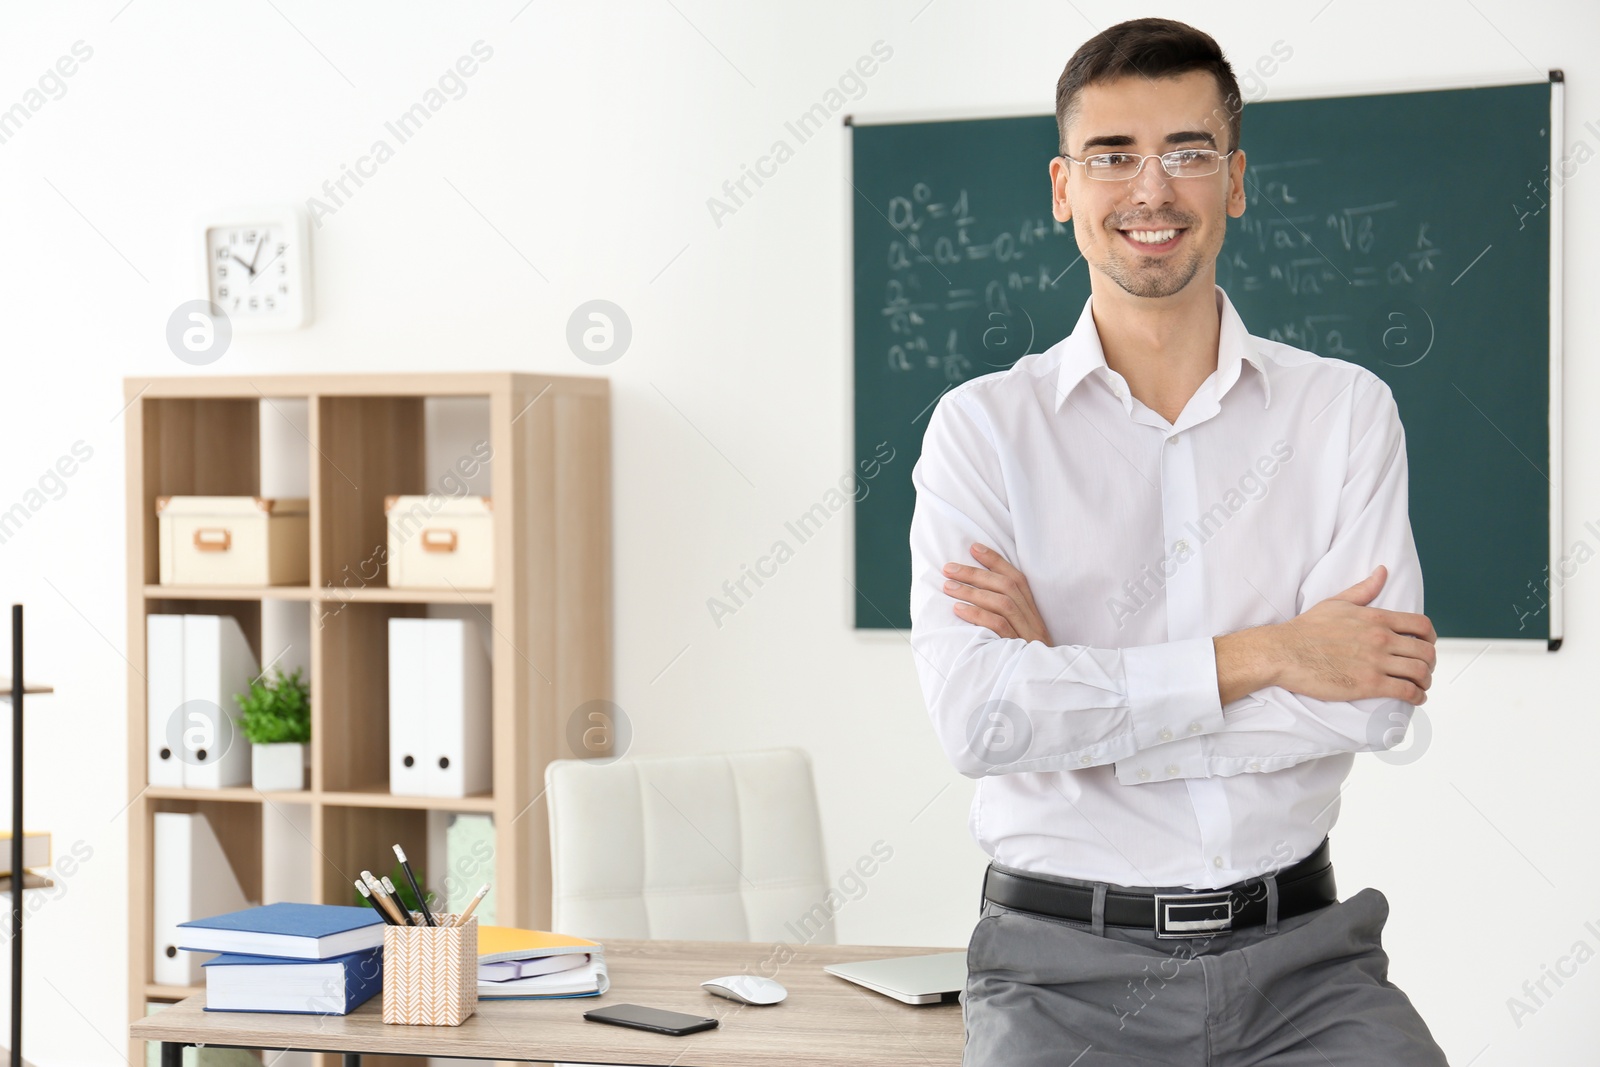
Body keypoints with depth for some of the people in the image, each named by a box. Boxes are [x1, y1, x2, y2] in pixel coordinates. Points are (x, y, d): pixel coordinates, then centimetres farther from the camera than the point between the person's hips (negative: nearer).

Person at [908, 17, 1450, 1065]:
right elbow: (975, 713, -11)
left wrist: (1074, 688, -8)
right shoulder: (983, 427, 3)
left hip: (1298, 951, 2)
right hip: (1066, 966, -2)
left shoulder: (1346, 410, 7)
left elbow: (1376, 701, -6)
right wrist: (1260, 655, -10)